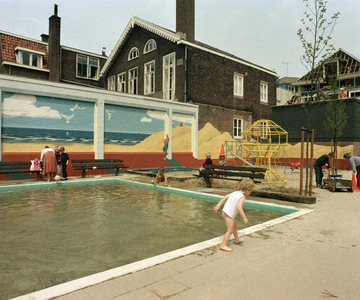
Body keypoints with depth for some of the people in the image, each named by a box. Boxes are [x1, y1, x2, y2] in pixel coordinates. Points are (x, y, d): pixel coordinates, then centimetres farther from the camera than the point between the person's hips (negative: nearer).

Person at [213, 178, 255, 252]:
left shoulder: (235, 193, 8)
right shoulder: (242, 197, -18)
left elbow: (225, 197, 10)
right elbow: (239, 207, -30)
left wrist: (219, 205, 12)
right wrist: (244, 218, -27)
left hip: (225, 213, 10)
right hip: (229, 215, -10)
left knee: (235, 225, 27)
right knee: (230, 230, -2)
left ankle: (237, 240, 45)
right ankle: (224, 245, -1)